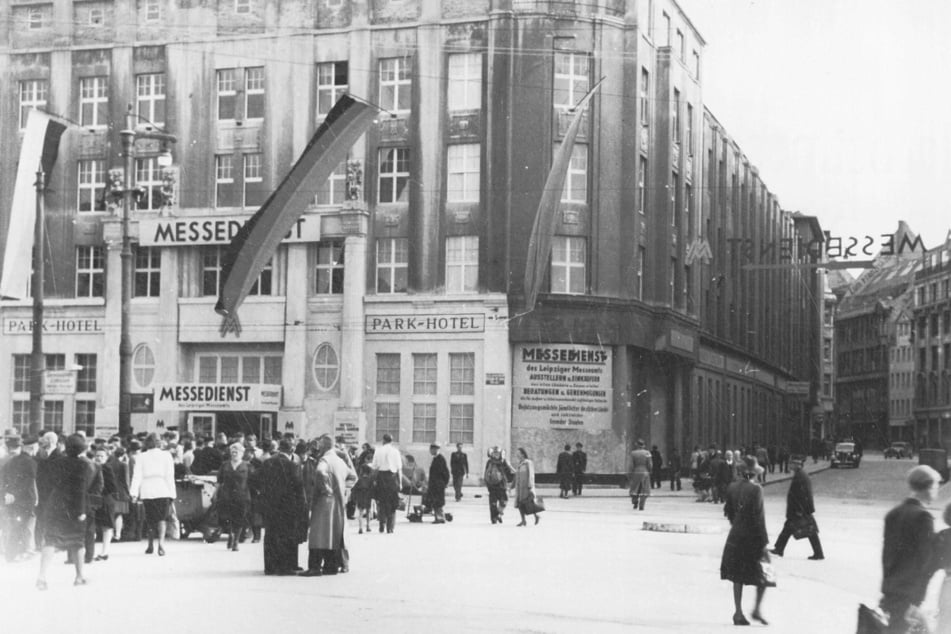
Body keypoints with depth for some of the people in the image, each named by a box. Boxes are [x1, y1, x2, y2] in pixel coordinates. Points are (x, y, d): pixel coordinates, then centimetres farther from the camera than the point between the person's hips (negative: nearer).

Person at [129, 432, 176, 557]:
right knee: (161, 518, -3)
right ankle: (161, 541, -25)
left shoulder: (141, 457, 5)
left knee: (150, 519, 12)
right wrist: (171, 493, 1)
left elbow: (137, 476, 0)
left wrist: (134, 493, -4)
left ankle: (151, 545, 18)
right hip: (162, 490, -1)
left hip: (147, 491, 1)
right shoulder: (166, 455, 3)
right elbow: (169, 476, 1)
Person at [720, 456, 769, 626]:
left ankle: (738, 613, 13)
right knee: (764, 575, 9)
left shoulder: (732, 488, 3)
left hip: (735, 537, 6)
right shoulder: (755, 489, -15)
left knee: (738, 577, 12)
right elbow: (758, 517, -17)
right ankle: (757, 609, 3)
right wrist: (764, 540, -13)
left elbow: (728, 512, 9)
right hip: (753, 538, -6)